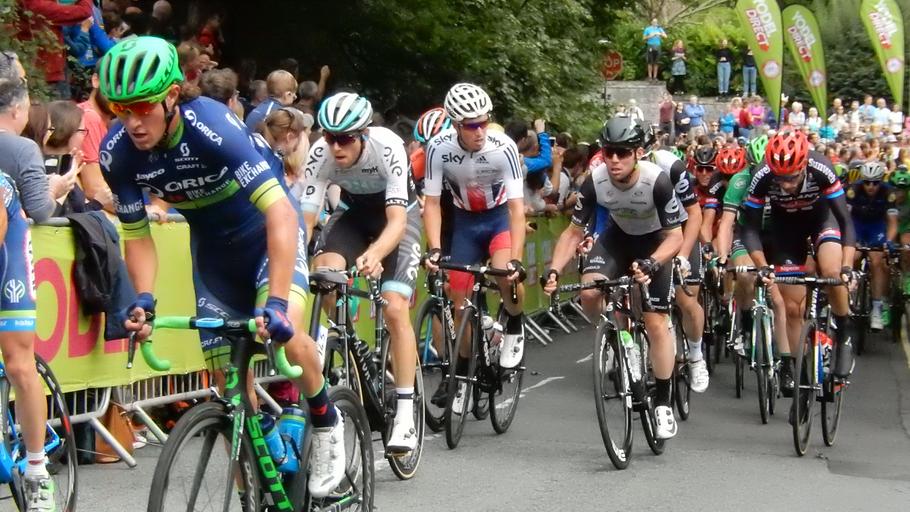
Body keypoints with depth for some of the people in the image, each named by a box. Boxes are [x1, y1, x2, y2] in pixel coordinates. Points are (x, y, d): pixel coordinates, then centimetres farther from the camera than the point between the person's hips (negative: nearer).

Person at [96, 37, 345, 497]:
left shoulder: (213, 126, -34)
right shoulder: (117, 152, -20)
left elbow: (280, 212, -40)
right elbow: (136, 235, -8)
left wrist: (277, 302, -50)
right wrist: (144, 298, -27)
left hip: (266, 231, -4)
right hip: (212, 245, 4)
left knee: (284, 327, -31)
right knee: (230, 386, 2)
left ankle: (325, 421, -3)